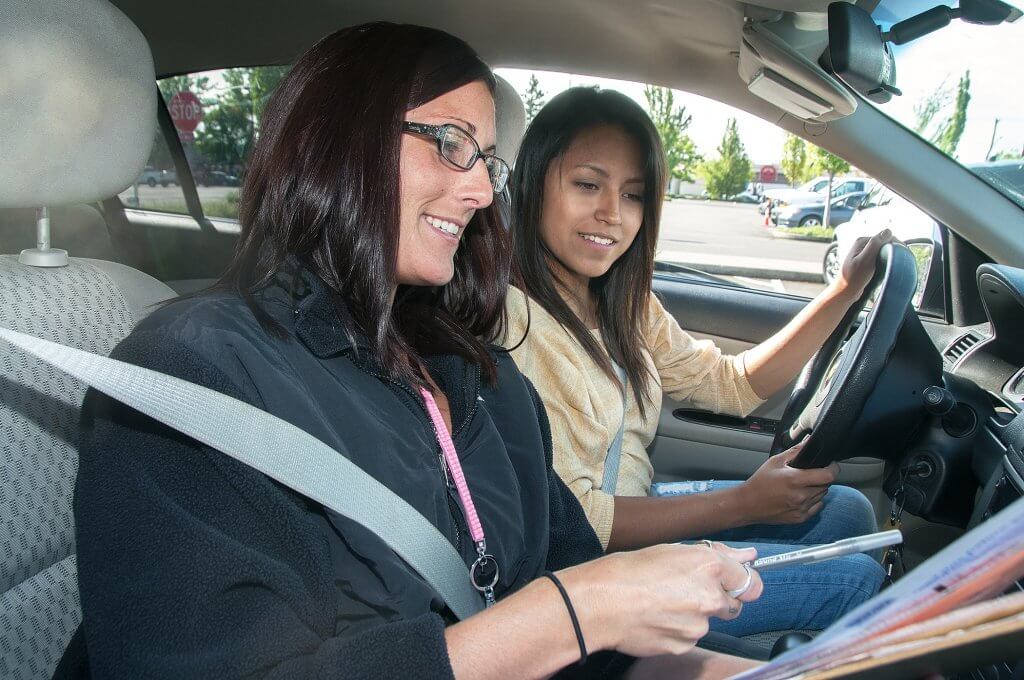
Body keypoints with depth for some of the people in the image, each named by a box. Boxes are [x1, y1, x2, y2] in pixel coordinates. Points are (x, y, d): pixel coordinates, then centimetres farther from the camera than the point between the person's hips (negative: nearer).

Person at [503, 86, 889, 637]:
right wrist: (745, 502, -20)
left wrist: (846, 289, 2)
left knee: (847, 511, 10)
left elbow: (734, 384, 10)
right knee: (857, 580, -4)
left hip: (633, 508, 8)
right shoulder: (510, 318, -25)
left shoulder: (621, 304, 3)